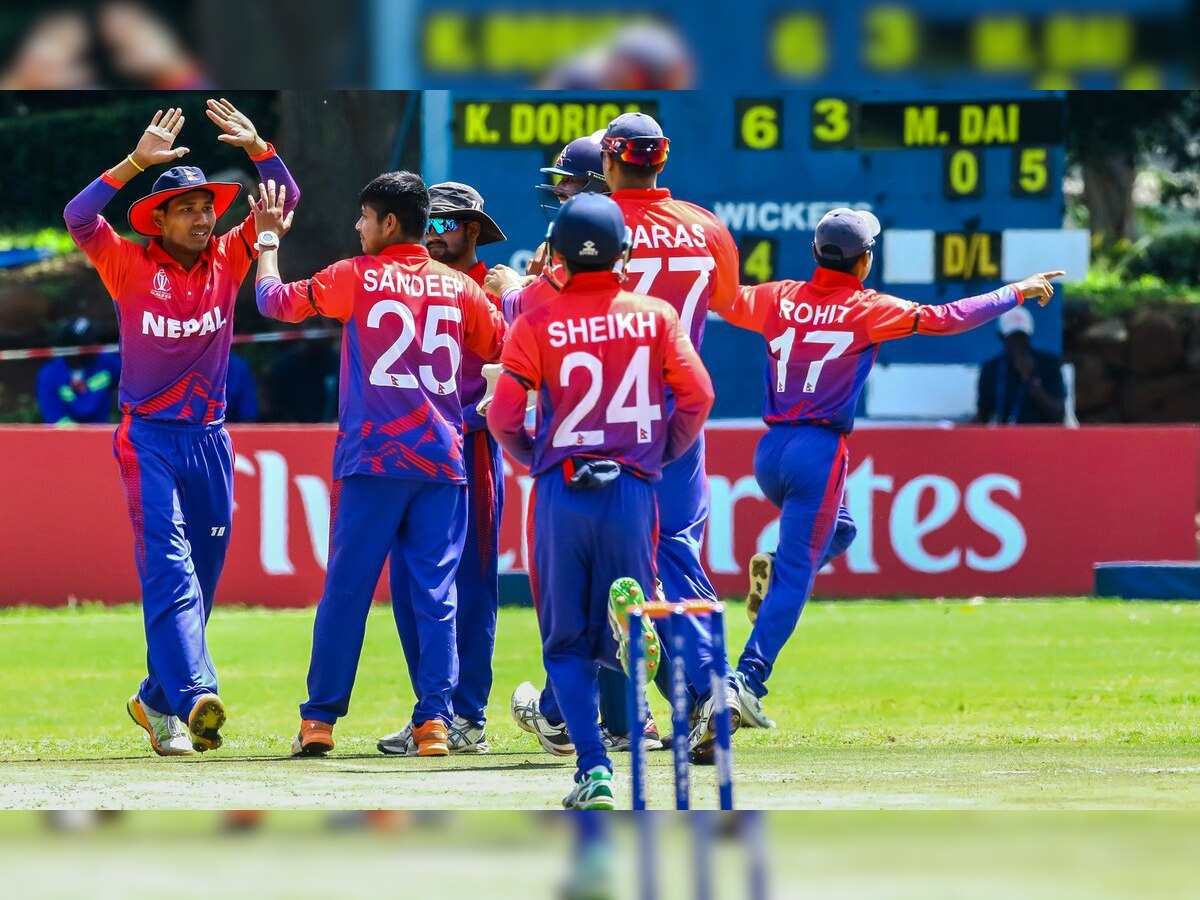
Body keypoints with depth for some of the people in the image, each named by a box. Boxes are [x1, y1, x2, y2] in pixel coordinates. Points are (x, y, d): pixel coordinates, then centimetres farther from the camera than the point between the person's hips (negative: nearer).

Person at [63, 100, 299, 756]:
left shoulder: (227, 259, 4)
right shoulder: (129, 266, -5)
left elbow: (285, 204, 4)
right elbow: (78, 217, -20)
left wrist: (258, 149, -13)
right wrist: (136, 163, -28)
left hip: (210, 437, 5)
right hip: (149, 437, -5)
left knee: (203, 573, 8)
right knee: (168, 567, -16)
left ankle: (157, 700, 21)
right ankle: (195, 696, -29)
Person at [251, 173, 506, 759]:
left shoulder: (357, 277, -2)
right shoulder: (458, 288, 6)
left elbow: (275, 300, 9)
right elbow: (503, 346, 18)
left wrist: (269, 239, 25)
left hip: (373, 458, -2)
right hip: (443, 463, 3)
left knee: (347, 589, 2)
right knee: (435, 595, 3)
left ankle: (320, 721, 4)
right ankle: (435, 720, -4)